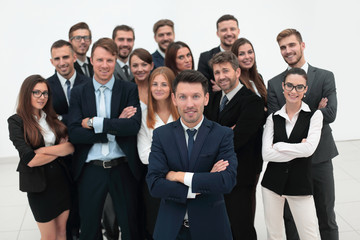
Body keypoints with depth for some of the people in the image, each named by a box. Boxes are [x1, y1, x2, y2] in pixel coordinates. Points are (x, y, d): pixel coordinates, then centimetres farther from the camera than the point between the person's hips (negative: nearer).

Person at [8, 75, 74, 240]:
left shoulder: (52, 118, 4)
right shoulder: (16, 121, -10)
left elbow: (71, 147, -5)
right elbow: (29, 160, -18)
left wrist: (46, 150, -18)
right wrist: (60, 149, -10)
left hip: (61, 178, 4)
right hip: (39, 184, -4)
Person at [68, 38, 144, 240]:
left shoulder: (130, 90, -1)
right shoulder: (79, 93, 3)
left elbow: (134, 125, -15)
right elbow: (74, 133, -8)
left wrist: (94, 122, -15)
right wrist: (115, 127, -15)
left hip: (123, 169, -1)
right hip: (91, 169, 1)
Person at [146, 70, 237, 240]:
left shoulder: (223, 134, -6)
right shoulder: (161, 135, -2)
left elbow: (227, 181, -19)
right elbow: (154, 184, -12)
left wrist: (179, 176, -16)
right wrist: (201, 187, -19)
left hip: (210, 226, 0)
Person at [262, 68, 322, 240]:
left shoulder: (314, 115, -2)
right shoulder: (273, 118, 4)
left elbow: (309, 149, -16)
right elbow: (266, 154, -7)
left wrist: (278, 146, -9)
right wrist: (298, 149, -12)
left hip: (300, 184, -2)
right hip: (273, 182, 2)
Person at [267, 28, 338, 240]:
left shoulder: (325, 77, -1)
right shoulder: (274, 84, 2)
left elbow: (330, 114, -13)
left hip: (319, 156, -1)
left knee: (326, 214, 11)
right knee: (290, 216, 10)